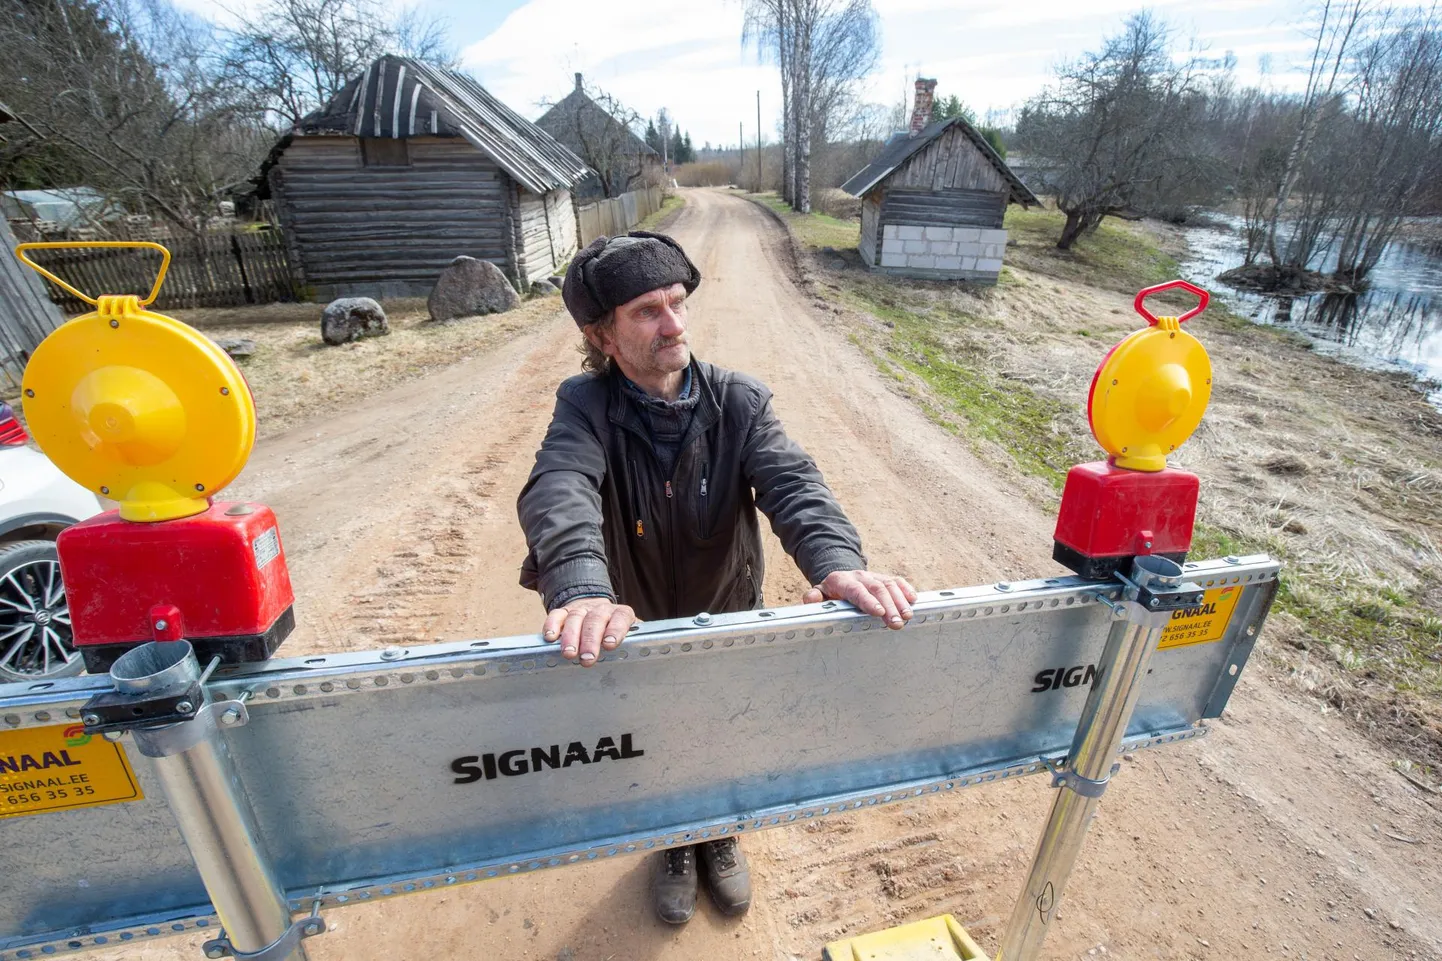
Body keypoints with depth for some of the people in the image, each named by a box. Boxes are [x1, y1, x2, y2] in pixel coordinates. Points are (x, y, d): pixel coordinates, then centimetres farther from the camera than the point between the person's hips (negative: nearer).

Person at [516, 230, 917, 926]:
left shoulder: (739, 402, -17)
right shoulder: (585, 405, -21)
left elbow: (791, 484, -30)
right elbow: (559, 492, -40)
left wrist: (838, 563, -51)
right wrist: (582, 590, -60)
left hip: (729, 626, 1)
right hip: (635, 631, -1)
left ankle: (720, 837, 58)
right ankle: (673, 844, 57)